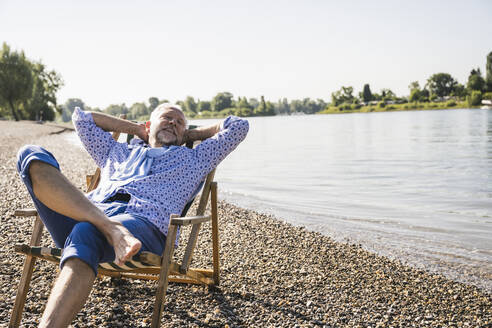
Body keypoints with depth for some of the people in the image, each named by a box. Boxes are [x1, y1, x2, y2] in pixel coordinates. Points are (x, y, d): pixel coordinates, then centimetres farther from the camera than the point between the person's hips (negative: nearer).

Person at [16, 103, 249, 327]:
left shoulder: (193, 158, 33)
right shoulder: (115, 152, 40)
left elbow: (239, 126, 34)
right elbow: (81, 117, 49)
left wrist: (190, 135, 41)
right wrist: (135, 129, 48)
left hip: (144, 222, -3)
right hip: (84, 213, 4)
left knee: (85, 232, -39)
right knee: (31, 155, -18)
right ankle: (110, 228, -38)